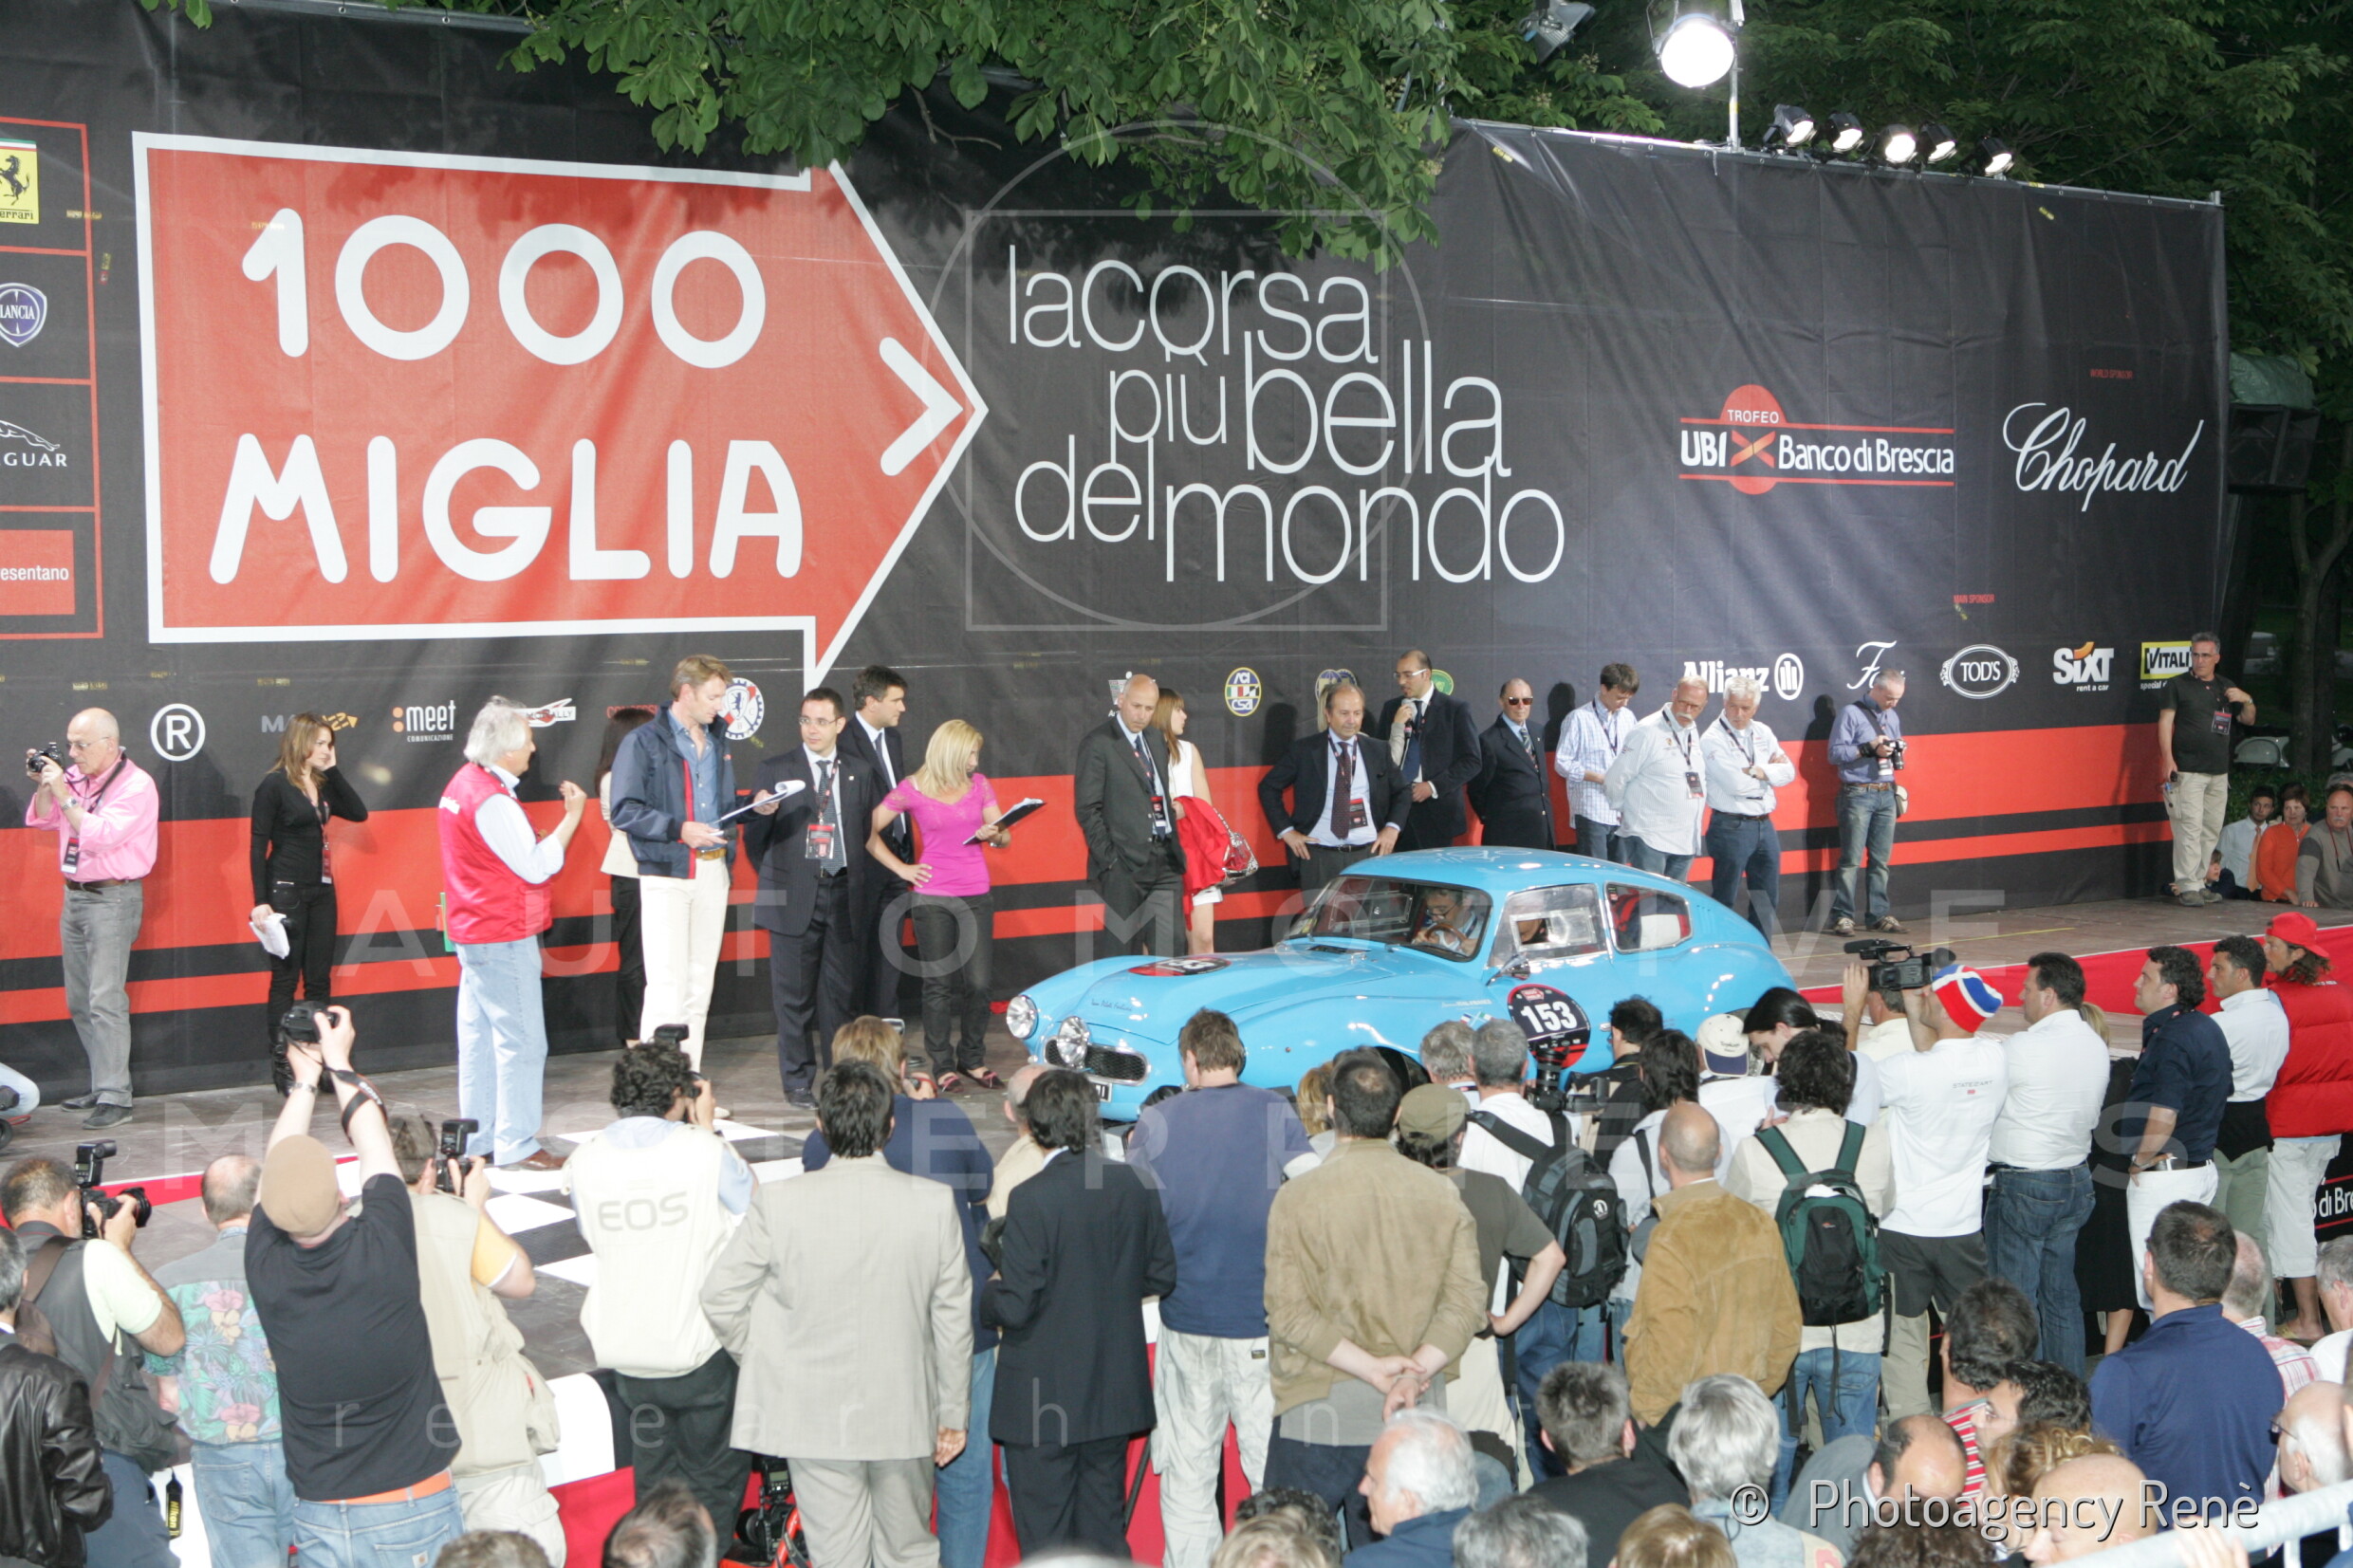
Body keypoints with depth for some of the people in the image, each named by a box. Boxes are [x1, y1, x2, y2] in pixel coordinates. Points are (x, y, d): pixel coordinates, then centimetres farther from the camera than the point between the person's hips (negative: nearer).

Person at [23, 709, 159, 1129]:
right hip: (74, 896, 8)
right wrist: (46, 783, 1)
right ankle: (102, 1085, 21)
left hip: (112, 899, -8)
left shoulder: (136, 785, -13)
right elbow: (41, 819, 17)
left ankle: (115, 1099, -12)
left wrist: (63, 793, -18)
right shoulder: (75, 776, 9)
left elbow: (102, 834, -22)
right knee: (79, 1002, 11)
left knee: (105, 1001, -12)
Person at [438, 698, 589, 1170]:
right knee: (520, 1042, -5)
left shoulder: (463, 783, 10)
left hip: (472, 932, 10)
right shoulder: (492, 800, -20)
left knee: (478, 1037, 13)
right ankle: (516, 1144, -1)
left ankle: (478, 1138, 20)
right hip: (503, 937, -10)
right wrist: (572, 817, -12)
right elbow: (537, 866, -19)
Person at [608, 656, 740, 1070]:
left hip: (713, 872, 7)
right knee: (667, 986, -11)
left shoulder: (717, 742, 17)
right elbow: (624, 810, -11)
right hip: (666, 874, -7)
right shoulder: (643, 742, -4)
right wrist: (679, 829, -21)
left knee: (699, 987, 9)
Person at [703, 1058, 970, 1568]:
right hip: (905, 1416, 1)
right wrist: (953, 1411, 9)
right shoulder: (934, 1202, -12)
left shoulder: (779, 1203, -14)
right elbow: (953, 1318, -4)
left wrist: (767, 1363, 11)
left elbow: (720, 1297, -6)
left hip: (815, 1413, -1)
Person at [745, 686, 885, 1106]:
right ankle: (797, 1080, 11)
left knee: (841, 992, 4)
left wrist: (872, 893, 3)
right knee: (794, 993, 1)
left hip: (846, 896, 2)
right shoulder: (776, 769, 5)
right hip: (794, 896, -2)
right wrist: (761, 813, -20)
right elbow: (756, 840, 2)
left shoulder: (860, 773, 13)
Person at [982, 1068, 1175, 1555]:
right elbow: (1162, 1276, 5)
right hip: (1114, 1394, 6)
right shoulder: (1131, 1185, -3)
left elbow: (1014, 1307, -19)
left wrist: (988, 1296, 2)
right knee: (1106, 1528, 18)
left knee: (1045, 1538, 6)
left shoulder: (1031, 1199, -20)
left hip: (1043, 1402, -5)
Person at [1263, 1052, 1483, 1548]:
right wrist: (1413, 1371, -15)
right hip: (1416, 1415, 4)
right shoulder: (1441, 1193, 0)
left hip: (1320, 1411, -4)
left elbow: (1288, 1312, -14)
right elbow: (1465, 1301, -7)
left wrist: (1373, 1367, -15)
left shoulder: (1299, 1194, -9)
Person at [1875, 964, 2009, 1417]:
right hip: (1964, 1227, 4)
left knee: (1903, 1340, 7)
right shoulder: (1996, 1061, -6)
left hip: (1904, 1225, -4)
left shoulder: (1910, 1070, -21)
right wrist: (1914, 1015, 13)